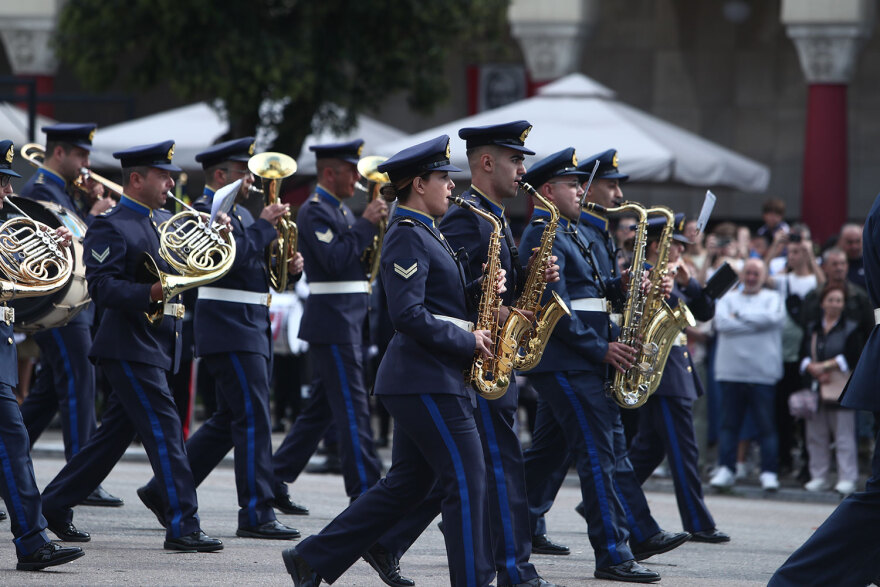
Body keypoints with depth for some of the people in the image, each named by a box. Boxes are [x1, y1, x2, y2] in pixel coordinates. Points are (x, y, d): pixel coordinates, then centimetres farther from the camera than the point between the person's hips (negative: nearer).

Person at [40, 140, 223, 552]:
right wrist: (151, 293, -32)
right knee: (165, 430, -11)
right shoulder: (111, 228, -10)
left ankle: (56, 505, 22)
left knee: (115, 433, 12)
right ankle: (182, 527, -11)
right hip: (130, 345, -9)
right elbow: (102, 287, -19)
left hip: (158, 345, 9)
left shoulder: (165, 222, 16)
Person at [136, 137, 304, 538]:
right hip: (230, 329, -10)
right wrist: (265, 225, -17)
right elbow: (232, 256, -26)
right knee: (253, 420, -10)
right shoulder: (206, 211, -11)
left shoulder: (239, 212, 19)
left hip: (250, 331, 10)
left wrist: (288, 264, 3)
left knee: (228, 422, 12)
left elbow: (254, 266, 22)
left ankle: (164, 491, 18)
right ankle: (256, 515, -8)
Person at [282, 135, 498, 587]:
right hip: (426, 380, -10)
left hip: (417, 380, 10)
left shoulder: (423, 234, 19)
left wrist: (479, 291, 4)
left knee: (406, 484, 12)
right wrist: (468, 342, -18)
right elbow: (408, 315, -22)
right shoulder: (407, 236, -13)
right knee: (466, 479, -8)